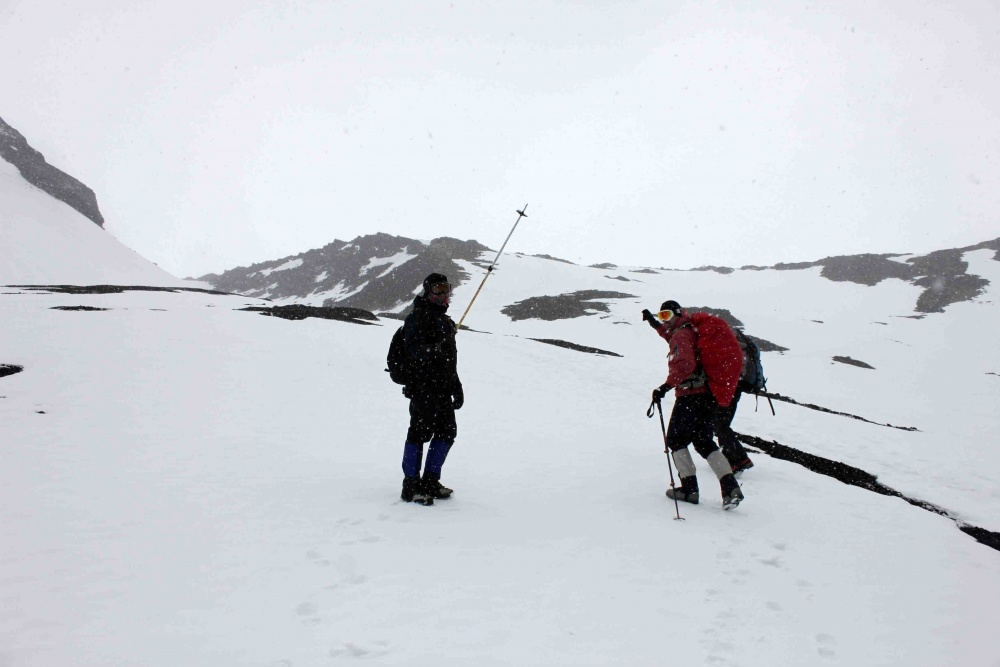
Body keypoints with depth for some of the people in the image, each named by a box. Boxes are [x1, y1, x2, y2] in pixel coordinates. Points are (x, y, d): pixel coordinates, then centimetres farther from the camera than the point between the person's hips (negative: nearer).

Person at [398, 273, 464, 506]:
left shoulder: (444, 319, 21)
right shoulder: (417, 318, -8)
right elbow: (414, 351, -19)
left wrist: (456, 387, 25)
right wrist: (434, 350, -38)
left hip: (442, 388, 9)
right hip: (423, 387, -9)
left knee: (447, 432, 10)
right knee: (420, 433, -5)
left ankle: (430, 482, 21)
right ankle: (411, 486, 5)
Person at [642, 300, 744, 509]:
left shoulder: (681, 335, -11)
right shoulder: (691, 330, 17)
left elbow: (684, 364, -28)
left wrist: (666, 386, -30)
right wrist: (655, 324, 40)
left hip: (691, 396, -9)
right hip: (708, 395, 9)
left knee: (676, 439, 5)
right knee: (704, 442, 15)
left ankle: (689, 488, 2)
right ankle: (730, 486, 3)